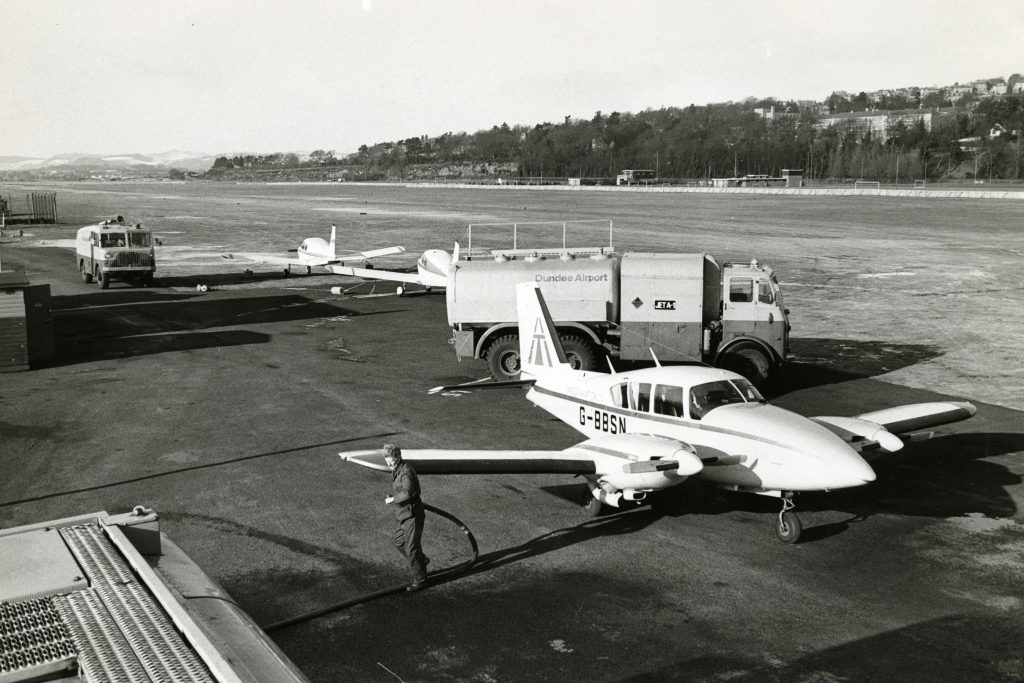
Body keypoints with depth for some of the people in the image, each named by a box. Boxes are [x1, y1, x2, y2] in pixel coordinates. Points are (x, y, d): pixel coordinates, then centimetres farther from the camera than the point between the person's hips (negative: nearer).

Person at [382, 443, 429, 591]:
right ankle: (421, 561, 37)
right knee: (399, 543, 20)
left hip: (412, 515, -10)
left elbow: (407, 492, -37)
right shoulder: (396, 470, 9)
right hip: (404, 514, 10)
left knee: (412, 548, -3)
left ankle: (420, 578, 11)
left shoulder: (406, 471, -22)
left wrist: (392, 499, -24)